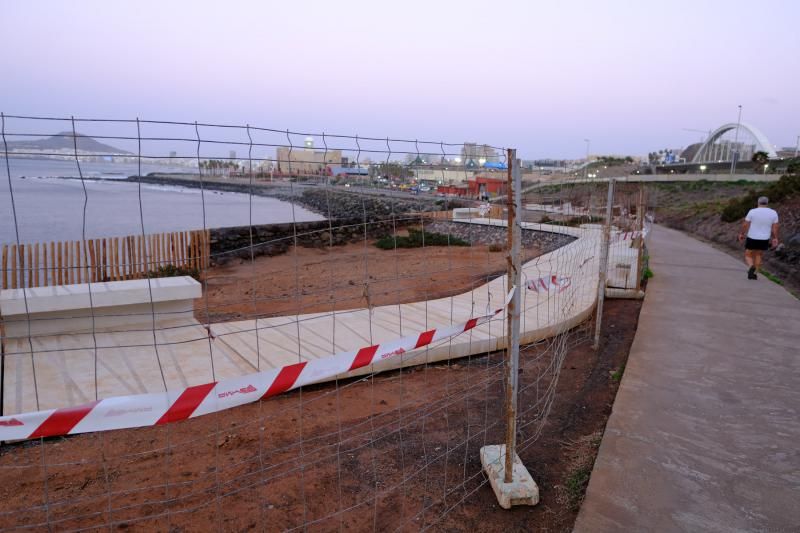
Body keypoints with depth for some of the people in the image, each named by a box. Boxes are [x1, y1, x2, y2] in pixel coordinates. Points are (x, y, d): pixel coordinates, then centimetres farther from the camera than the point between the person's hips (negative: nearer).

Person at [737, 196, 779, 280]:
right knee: (758, 255, 24)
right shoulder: (773, 213, -4)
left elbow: (745, 224, -10)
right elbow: (775, 227, -2)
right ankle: (754, 274, 18)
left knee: (748, 256, 10)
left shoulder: (752, 212, -12)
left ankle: (751, 267, -22)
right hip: (764, 240, 3)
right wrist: (775, 239, 5)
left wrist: (742, 234, 5)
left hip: (752, 239, -3)